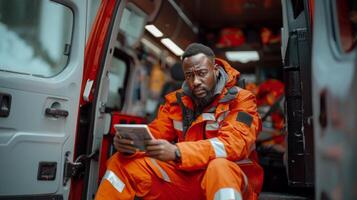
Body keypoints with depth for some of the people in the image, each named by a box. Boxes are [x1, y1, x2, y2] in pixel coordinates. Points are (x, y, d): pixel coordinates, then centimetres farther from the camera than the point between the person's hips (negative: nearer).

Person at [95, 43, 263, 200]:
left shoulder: (240, 99, -8)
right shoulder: (177, 100, 5)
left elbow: (234, 143, -23)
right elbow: (154, 135, 2)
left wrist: (177, 152, -35)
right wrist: (129, 142, -23)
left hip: (232, 179, -4)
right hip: (185, 176, 4)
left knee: (220, 168, -40)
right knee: (122, 163, -6)